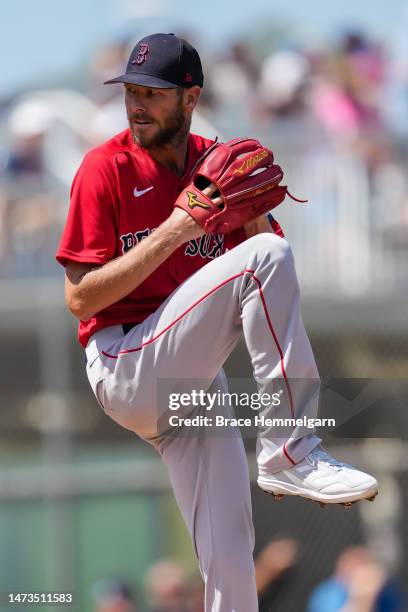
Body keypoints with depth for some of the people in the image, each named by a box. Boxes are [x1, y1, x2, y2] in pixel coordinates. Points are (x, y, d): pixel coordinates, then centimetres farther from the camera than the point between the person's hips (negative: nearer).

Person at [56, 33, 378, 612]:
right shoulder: (107, 167, -4)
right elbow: (80, 299, -11)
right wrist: (175, 230, -17)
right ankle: (291, 455, -25)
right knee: (264, 259, -24)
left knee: (229, 560, -5)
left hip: (194, 380, 6)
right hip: (126, 371, -6)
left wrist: (253, 213, -9)